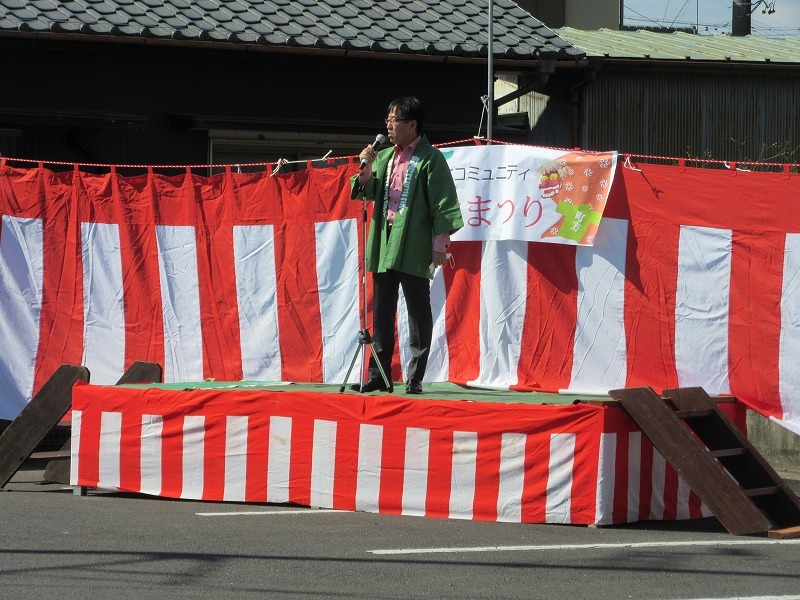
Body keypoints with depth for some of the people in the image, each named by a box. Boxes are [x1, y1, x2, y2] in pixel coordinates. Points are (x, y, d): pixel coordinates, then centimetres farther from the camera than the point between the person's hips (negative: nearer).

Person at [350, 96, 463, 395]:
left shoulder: (430, 159, -4)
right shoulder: (384, 157, 16)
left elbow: (443, 205, -8)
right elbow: (368, 192, 16)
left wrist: (439, 245, -12)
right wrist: (366, 169, -3)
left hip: (413, 247, -7)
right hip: (384, 246, 7)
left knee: (418, 312, -1)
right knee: (382, 312, 8)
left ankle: (415, 378, 1)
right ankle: (379, 375, 13)